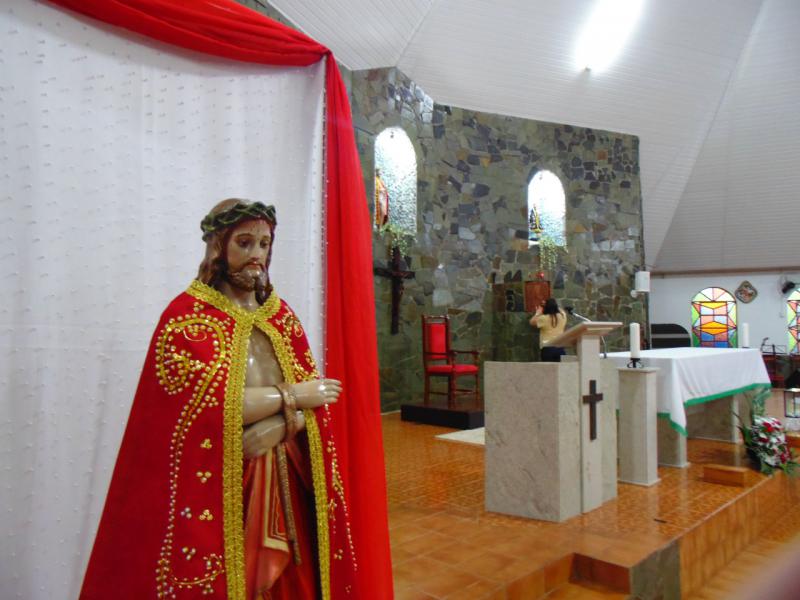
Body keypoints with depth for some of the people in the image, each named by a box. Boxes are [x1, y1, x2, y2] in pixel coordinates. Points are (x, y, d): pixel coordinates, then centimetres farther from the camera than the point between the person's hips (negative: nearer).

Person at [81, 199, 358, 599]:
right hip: (218, 488, -5)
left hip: (282, 481, 5)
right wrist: (291, 395, -10)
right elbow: (210, 403, -18)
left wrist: (266, 434, -11)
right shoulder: (188, 315, -7)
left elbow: (308, 398, 5)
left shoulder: (280, 314, 9)